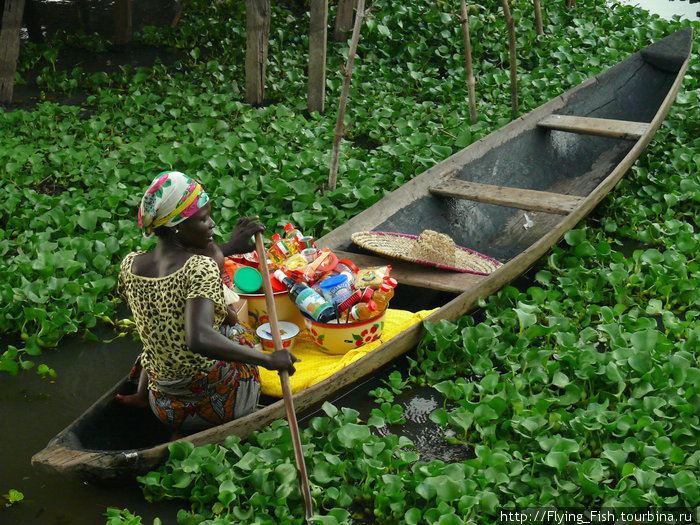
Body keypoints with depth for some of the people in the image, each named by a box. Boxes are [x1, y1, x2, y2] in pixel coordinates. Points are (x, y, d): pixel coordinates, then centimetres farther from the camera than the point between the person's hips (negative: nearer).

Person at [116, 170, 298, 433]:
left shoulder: (129, 266, -6)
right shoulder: (201, 268, -26)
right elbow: (200, 340, -40)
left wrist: (226, 249, 14)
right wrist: (269, 359, -32)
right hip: (219, 401, -6)